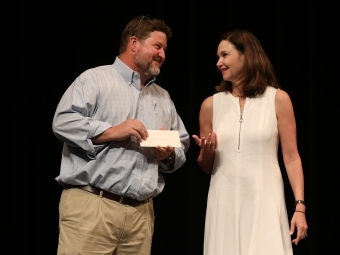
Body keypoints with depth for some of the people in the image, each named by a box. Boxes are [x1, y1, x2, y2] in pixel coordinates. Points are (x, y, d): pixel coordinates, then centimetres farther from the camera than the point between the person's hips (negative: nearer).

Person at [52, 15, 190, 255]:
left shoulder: (163, 97, 22)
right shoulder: (95, 79, 3)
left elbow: (183, 147, 24)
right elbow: (63, 122, -9)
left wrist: (170, 155, 1)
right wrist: (112, 132, -16)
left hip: (141, 212, 6)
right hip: (91, 204, -6)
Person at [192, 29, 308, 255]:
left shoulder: (278, 99, -1)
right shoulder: (211, 104, 7)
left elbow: (291, 157, -1)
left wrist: (300, 206, -8)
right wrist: (206, 153, -6)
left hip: (265, 202, -2)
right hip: (225, 204, 3)